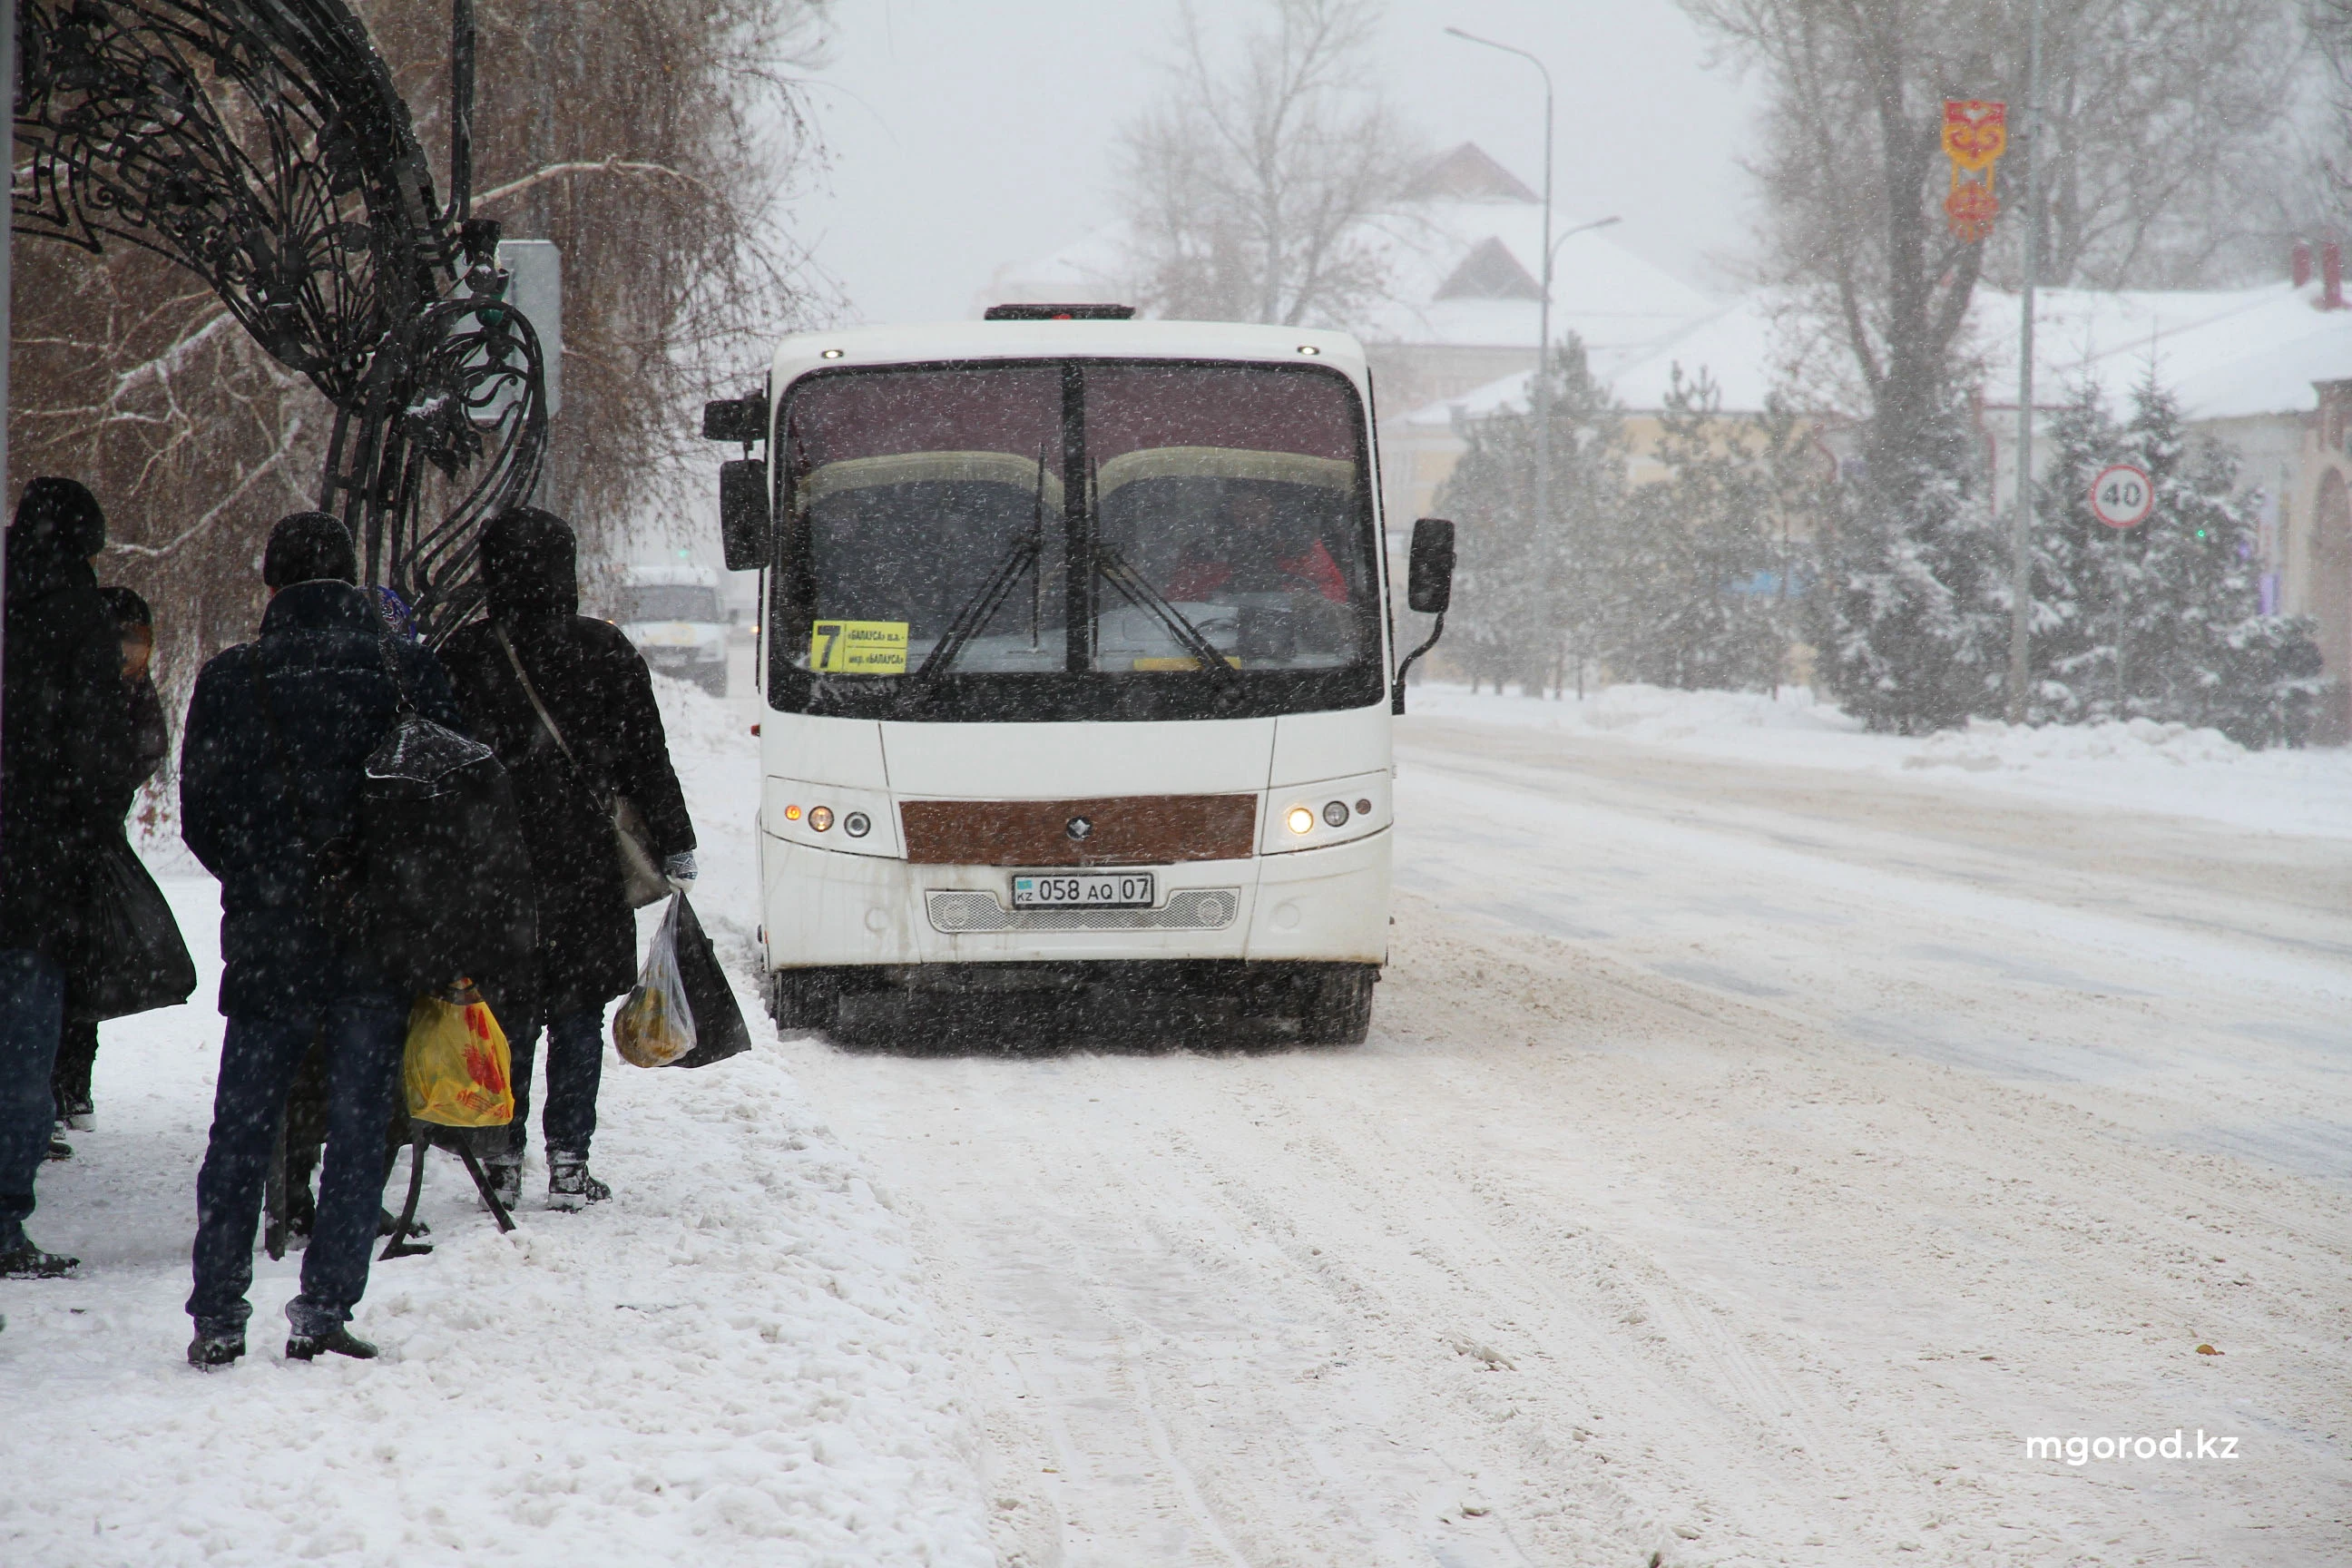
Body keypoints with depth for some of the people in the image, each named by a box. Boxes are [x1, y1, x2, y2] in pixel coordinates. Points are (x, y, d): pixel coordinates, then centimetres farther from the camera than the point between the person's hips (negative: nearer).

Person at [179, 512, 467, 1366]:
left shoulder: (229, 680, -3)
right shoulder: (406, 669, -5)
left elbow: (199, 820, 2)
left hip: (266, 943, 1)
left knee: (240, 1131, 9)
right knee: (359, 1126, 6)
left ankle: (217, 1314, 8)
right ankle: (325, 1305, 1)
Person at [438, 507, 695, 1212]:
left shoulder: (464, 656, -3)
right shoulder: (606, 654, -3)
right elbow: (648, 763, 2)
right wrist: (674, 848, 10)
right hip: (583, 867, 0)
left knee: (504, 1015, 10)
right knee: (577, 1020, 6)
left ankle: (503, 1157, 10)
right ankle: (568, 1162, 4)